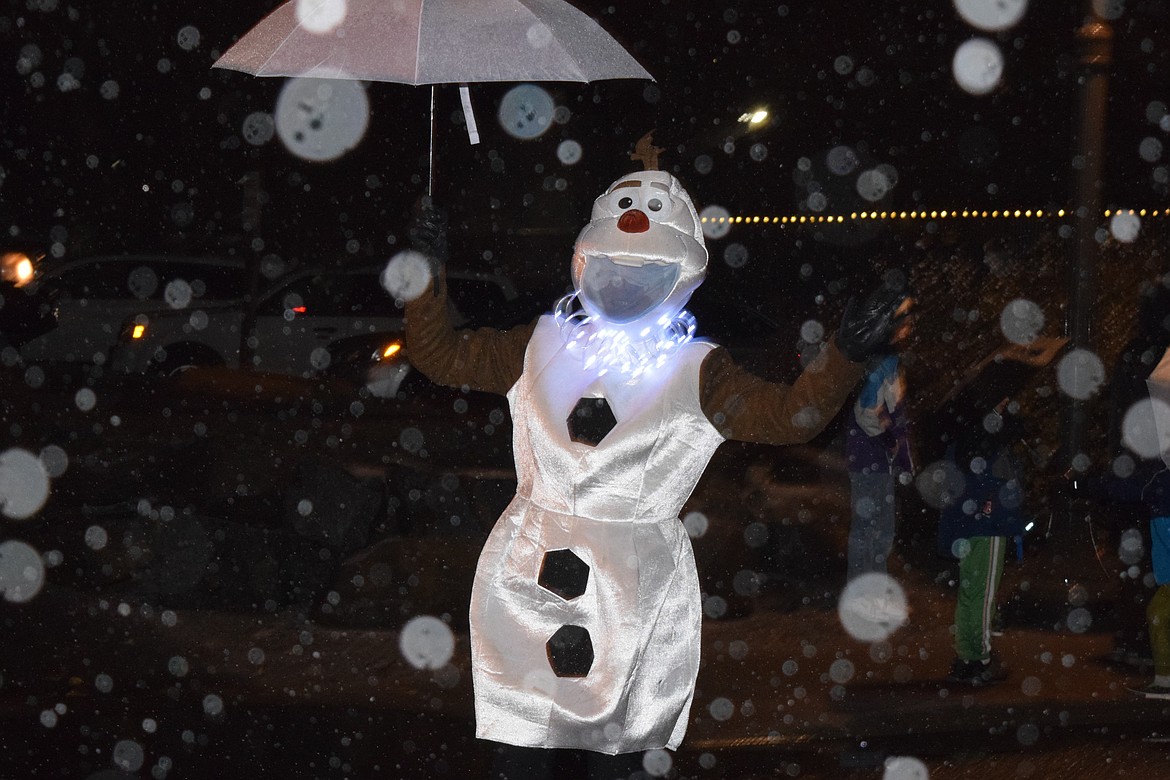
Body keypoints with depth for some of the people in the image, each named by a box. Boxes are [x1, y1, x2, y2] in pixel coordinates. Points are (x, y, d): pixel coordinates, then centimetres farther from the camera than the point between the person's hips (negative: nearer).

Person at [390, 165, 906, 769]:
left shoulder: (695, 372, 2)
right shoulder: (543, 345, 8)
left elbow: (788, 416, -8)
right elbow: (441, 356, 13)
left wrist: (845, 355, -22)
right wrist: (425, 276, 4)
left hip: (638, 586, -1)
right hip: (529, 576, 2)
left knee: (623, 747, 5)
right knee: (521, 749, 7)